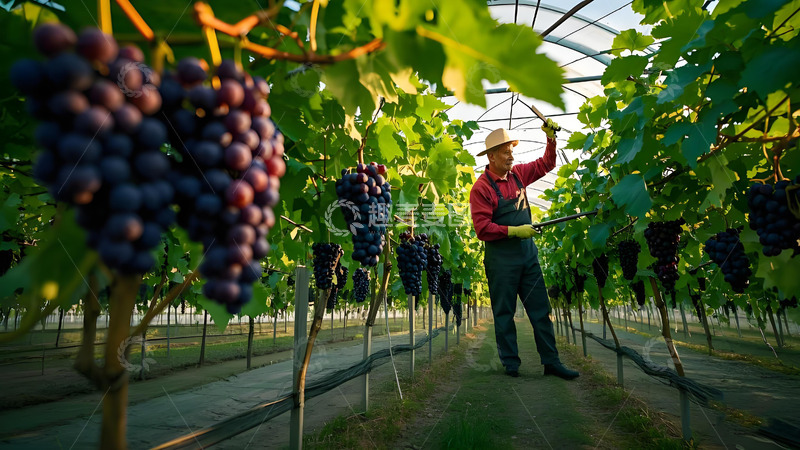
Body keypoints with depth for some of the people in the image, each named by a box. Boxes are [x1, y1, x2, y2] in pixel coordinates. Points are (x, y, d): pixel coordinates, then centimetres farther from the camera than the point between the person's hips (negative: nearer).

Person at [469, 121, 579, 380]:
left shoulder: (517, 174, 9)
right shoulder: (481, 187, -11)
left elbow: (546, 164, 24)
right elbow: (482, 228, -17)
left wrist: (551, 138, 12)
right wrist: (514, 231, -17)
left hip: (528, 254, 7)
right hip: (501, 259, -6)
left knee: (541, 310, 10)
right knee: (504, 313, 6)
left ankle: (551, 362, 20)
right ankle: (510, 363, 20)